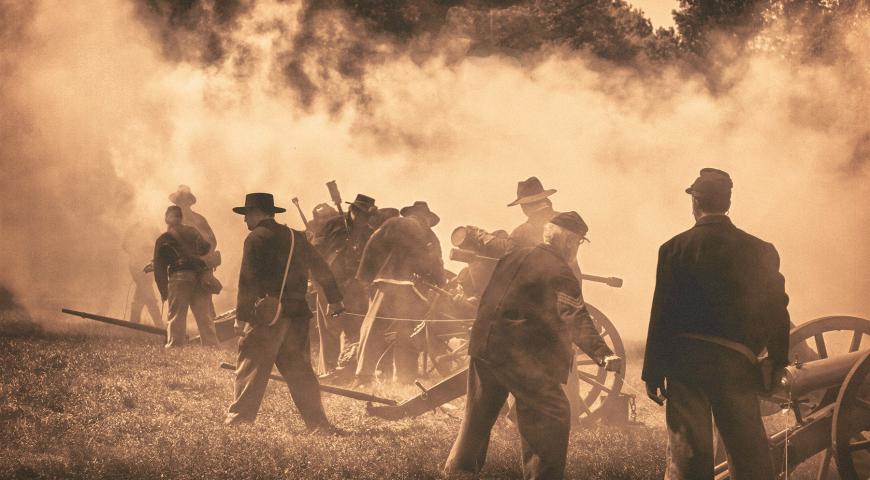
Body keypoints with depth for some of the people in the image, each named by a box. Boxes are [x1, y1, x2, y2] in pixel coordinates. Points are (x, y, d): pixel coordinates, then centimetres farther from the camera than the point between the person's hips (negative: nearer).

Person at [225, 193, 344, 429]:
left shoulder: (256, 238, -5)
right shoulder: (296, 237, 15)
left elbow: (247, 281, -13)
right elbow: (321, 269, 21)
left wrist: (242, 315, -15)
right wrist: (334, 299, 30)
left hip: (267, 313, -6)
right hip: (297, 312, 6)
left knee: (251, 367, -1)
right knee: (299, 369, 11)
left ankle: (238, 419, -3)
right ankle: (318, 423, 9)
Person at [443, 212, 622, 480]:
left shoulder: (514, 257, 15)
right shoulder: (560, 274, -8)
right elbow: (578, 323, -14)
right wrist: (603, 355, -16)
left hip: (482, 344, 8)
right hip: (516, 354, -8)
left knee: (479, 413, 23)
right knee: (553, 414, -3)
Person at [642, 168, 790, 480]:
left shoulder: (675, 249, -3)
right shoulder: (760, 250, 3)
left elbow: (662, 314, -4)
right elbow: (777, 311, 5)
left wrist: (653, 373, 0)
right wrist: (777, 366, 14)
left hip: (686, 361, -1)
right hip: (736, 363, 1)